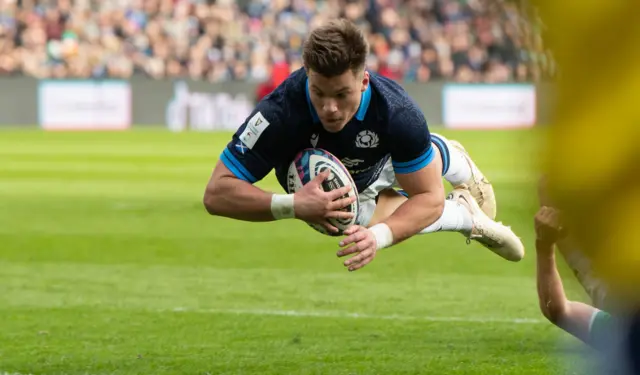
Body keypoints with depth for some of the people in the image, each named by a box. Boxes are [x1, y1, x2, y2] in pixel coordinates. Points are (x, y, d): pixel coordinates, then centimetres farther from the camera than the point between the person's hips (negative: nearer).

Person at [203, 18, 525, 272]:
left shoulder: (396, 111, -44)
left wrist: (378, 236, -52)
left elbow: (428, 197, -34)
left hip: (380, 163, 2)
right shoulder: (279, 113, -49)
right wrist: (294, 205, -60)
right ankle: (466, 213, 23)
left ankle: (457, 163, 64)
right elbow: (216, 193, -46)